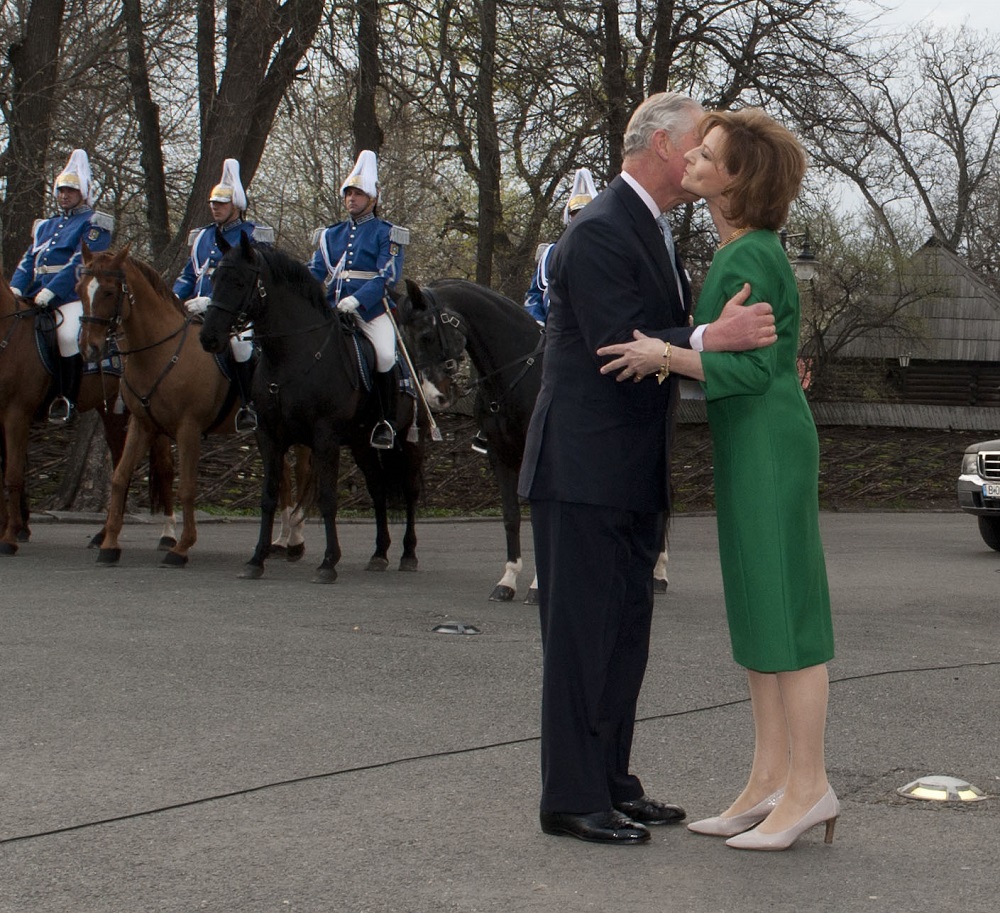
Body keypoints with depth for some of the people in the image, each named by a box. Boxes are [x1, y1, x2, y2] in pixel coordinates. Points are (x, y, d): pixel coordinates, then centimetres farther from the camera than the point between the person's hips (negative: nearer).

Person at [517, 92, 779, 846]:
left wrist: (761, 362, 7)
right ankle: (572, 799, 2)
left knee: (625, 634, 13)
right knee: (581, 635, -4)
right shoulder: (600, 233, -16)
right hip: (585, 471, -10)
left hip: (634, 478, 10)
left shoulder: (650, 232, 16)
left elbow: (667, 341, 19)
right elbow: (622, 352, -23)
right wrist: (715, 338, -33)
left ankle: (611, 783, 21)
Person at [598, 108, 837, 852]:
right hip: (746, 448, 10)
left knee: (784, 611, -5)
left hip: (769, 447, -10)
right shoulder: (741, 251, 13)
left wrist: (665, 356, -26)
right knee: (758, 617, 10)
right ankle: (770, 782, 14)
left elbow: (752, 371, -21)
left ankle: (810, 785, 1)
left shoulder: (750, 259, -16)